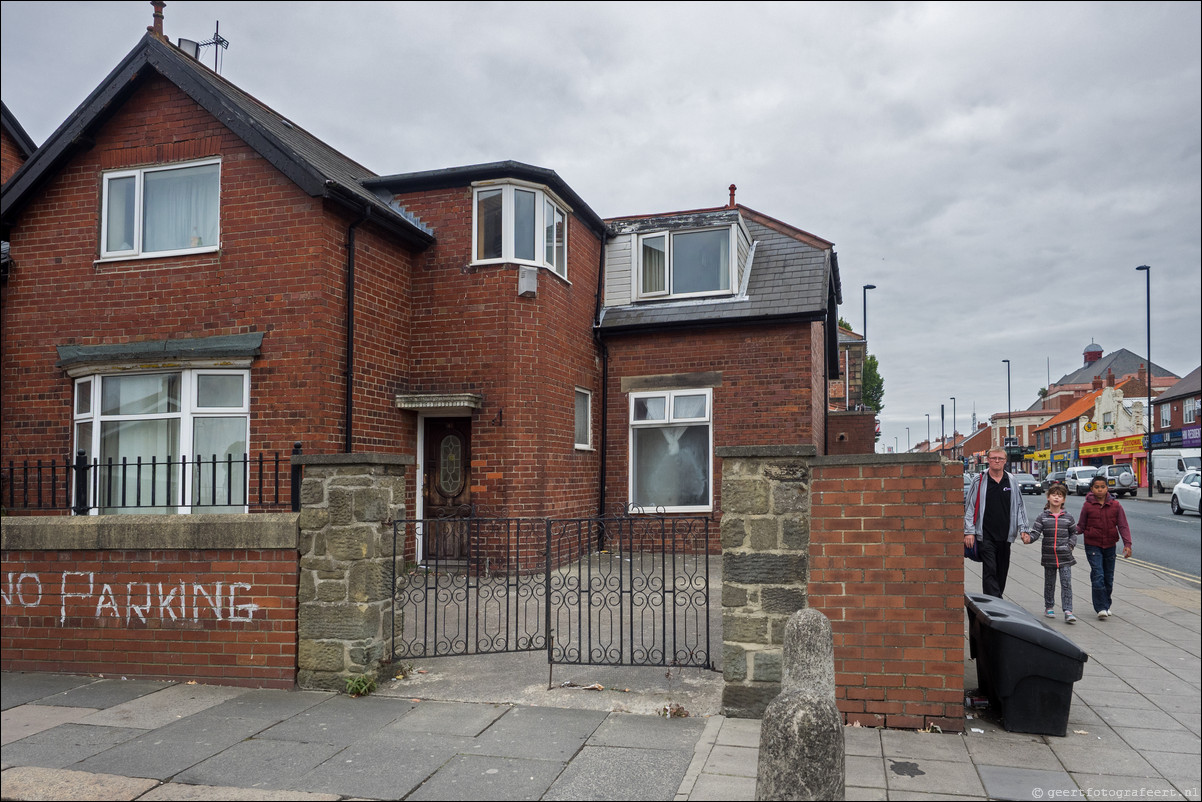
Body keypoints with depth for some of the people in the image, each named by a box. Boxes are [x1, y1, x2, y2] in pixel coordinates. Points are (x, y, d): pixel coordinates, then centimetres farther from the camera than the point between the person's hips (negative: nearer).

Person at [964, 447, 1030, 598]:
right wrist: (969, 532, -6)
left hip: (1005, 535, 4)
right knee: (990, 570, -11)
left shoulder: (1012, 481, 8)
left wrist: (1023, 529, 6)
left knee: (1002, 571, 12)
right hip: (985, 535, -4)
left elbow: (1019, 506, 14)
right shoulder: (979, 480, -1)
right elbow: (969, 507, 0)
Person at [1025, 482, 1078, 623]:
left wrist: (1070, 545, 0)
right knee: (1049, 583, 13)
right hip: (1049, 556, 0)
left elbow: (1073, 533, 14)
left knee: (1066, 583, -5)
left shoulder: (1068, 517, 2)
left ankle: (1068, 611, -4)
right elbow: (1035, 532, -7)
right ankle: (1049, 607, 28)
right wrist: (1028, 539, -26)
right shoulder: (1042, 517, -1)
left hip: (1065, 557, 0)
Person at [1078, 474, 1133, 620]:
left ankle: (1106, 606, 27)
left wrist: (1127, 544, -12)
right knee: (1098, 576, -12)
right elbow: (1081, 526, 1)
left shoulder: (1115, 505, -1)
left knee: (1108, 577, 11)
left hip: (1110, 545, 3)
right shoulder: (1087, 506, -4)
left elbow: (1123, 526, -2)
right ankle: (1101, 608, -9)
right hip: (1092, 545, -2)